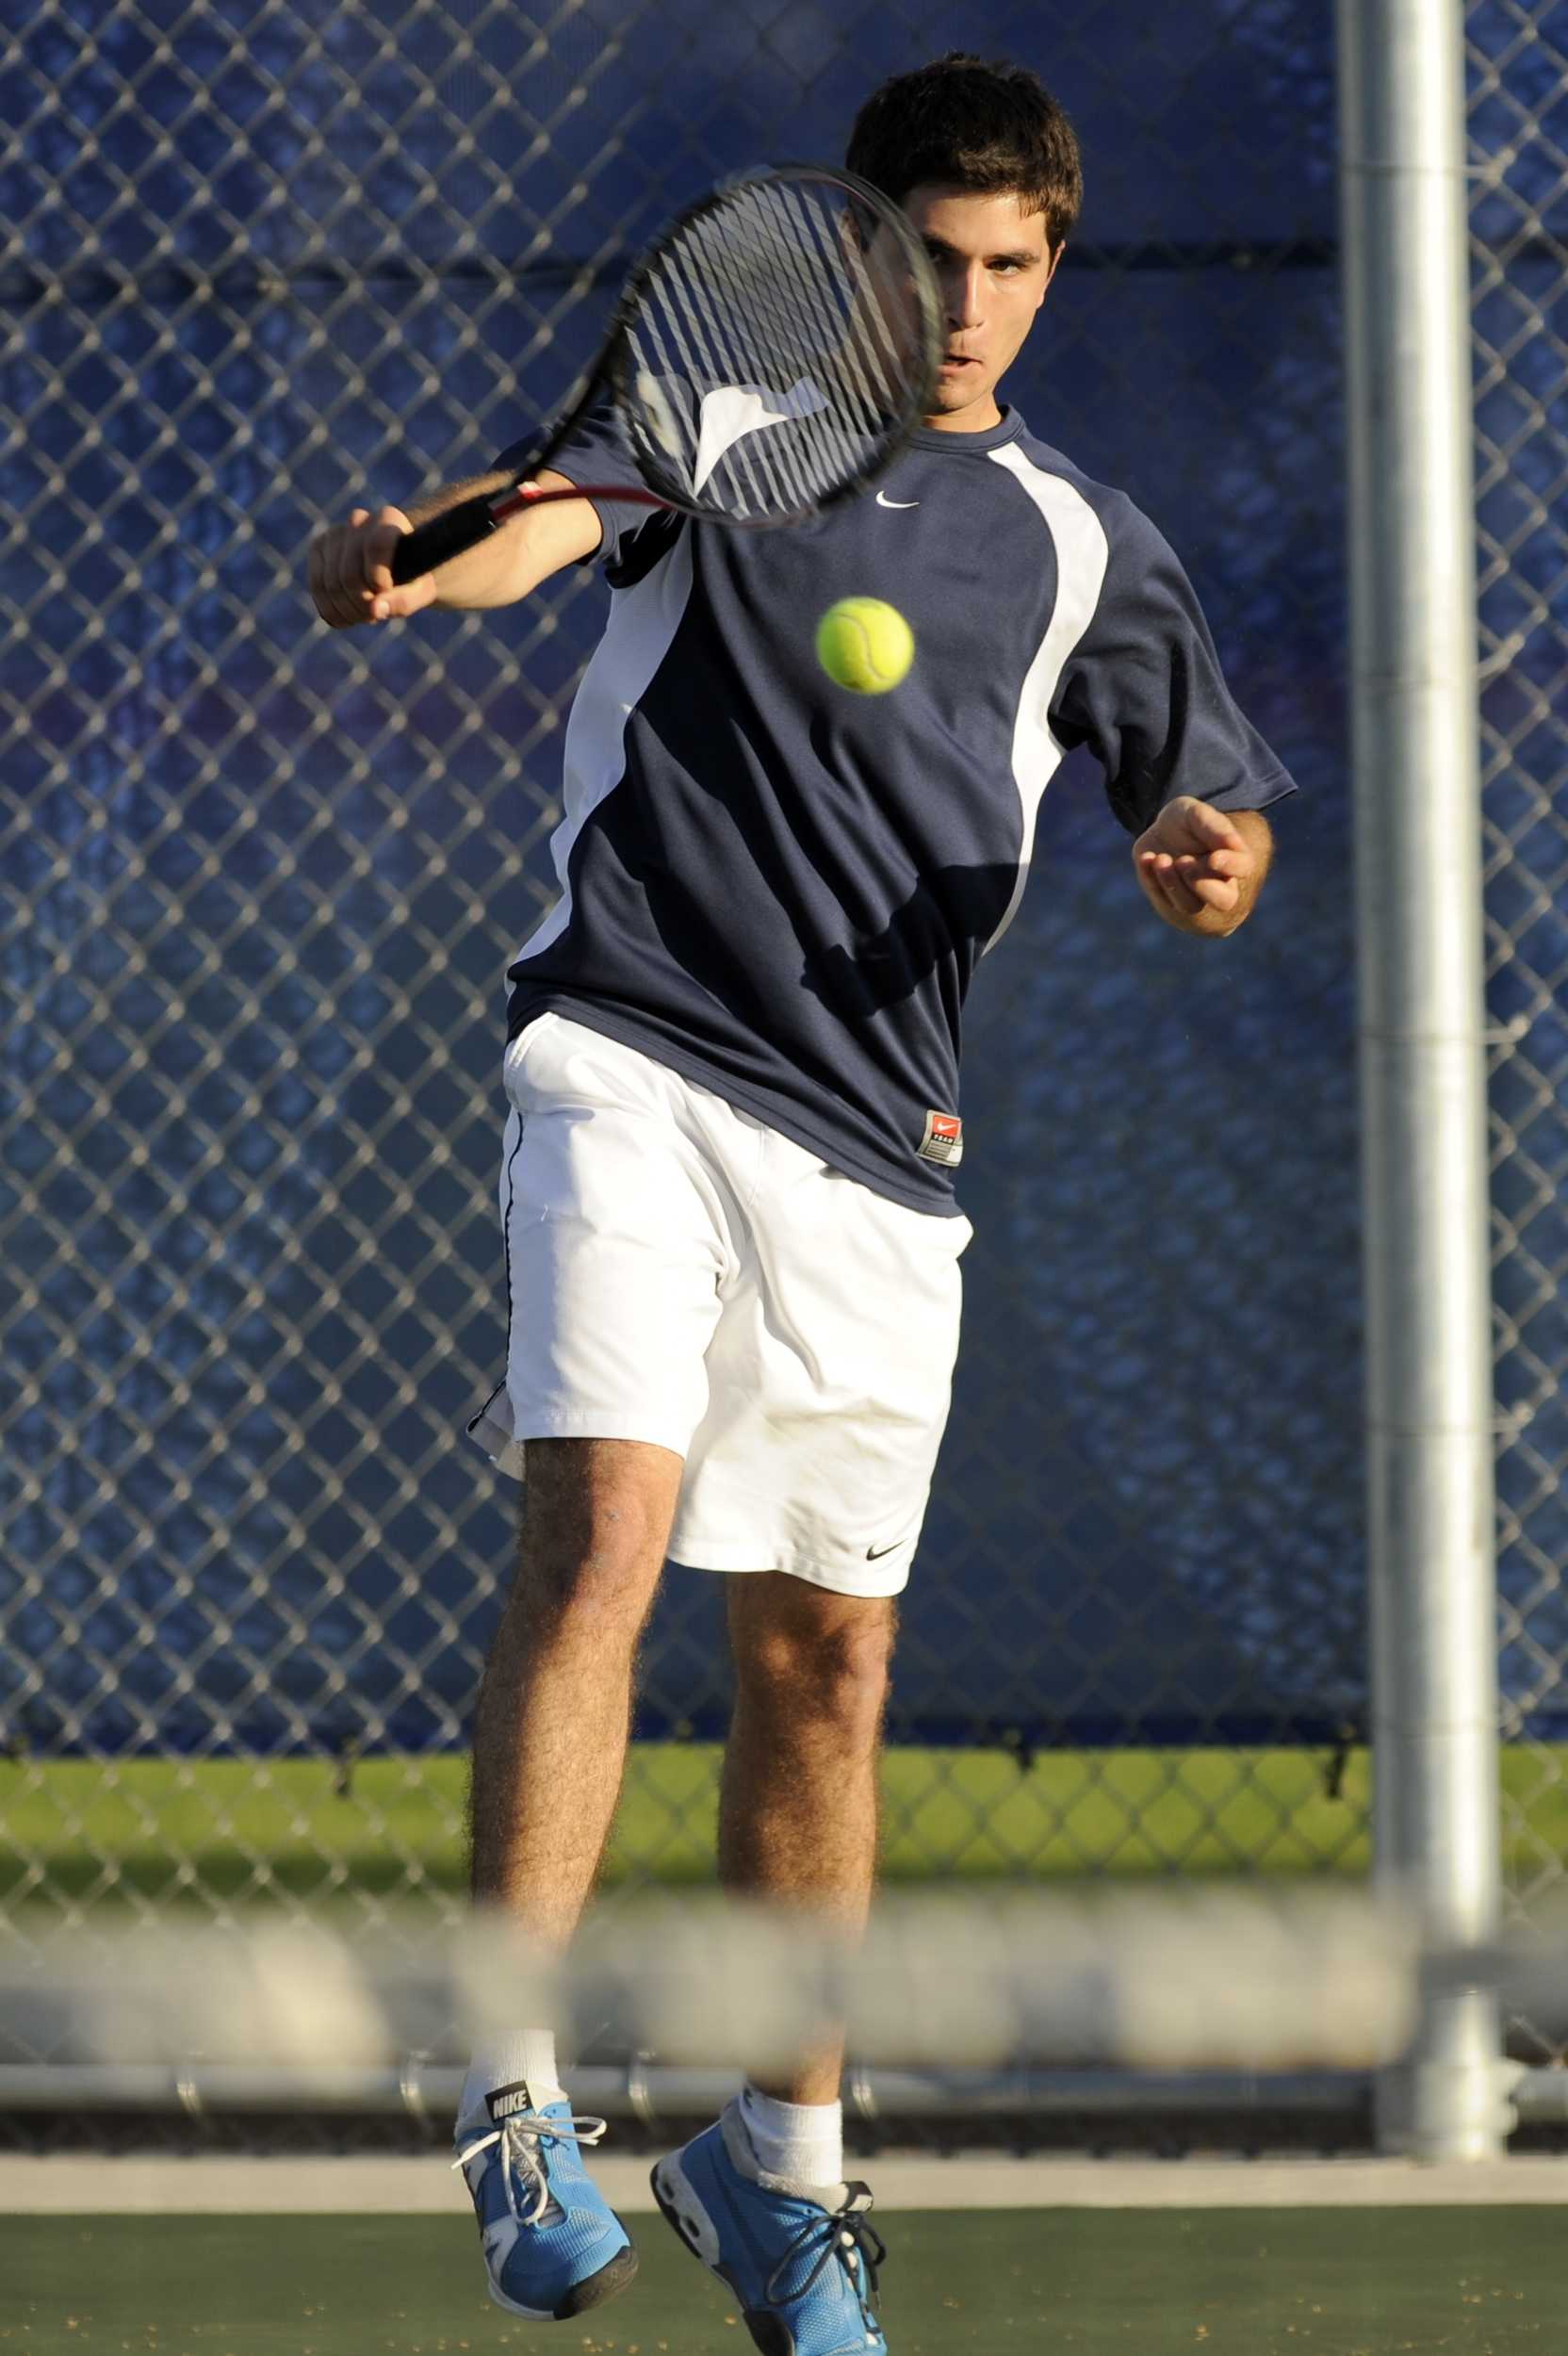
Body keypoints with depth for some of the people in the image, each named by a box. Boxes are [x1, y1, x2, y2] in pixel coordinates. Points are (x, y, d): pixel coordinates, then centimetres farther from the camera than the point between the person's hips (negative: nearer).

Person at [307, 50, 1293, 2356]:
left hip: (875, 1142, 4)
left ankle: (779, 2157, 22)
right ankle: (514, 2097, -19)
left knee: (827, 1653, 7)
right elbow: (555, 512, -13)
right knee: (601, 1533, -21)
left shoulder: (1078, 539, 16)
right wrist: (408, 560, -37)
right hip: (634, 1060, -4)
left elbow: (1218, 798, 21)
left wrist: (1212, 852, -4)